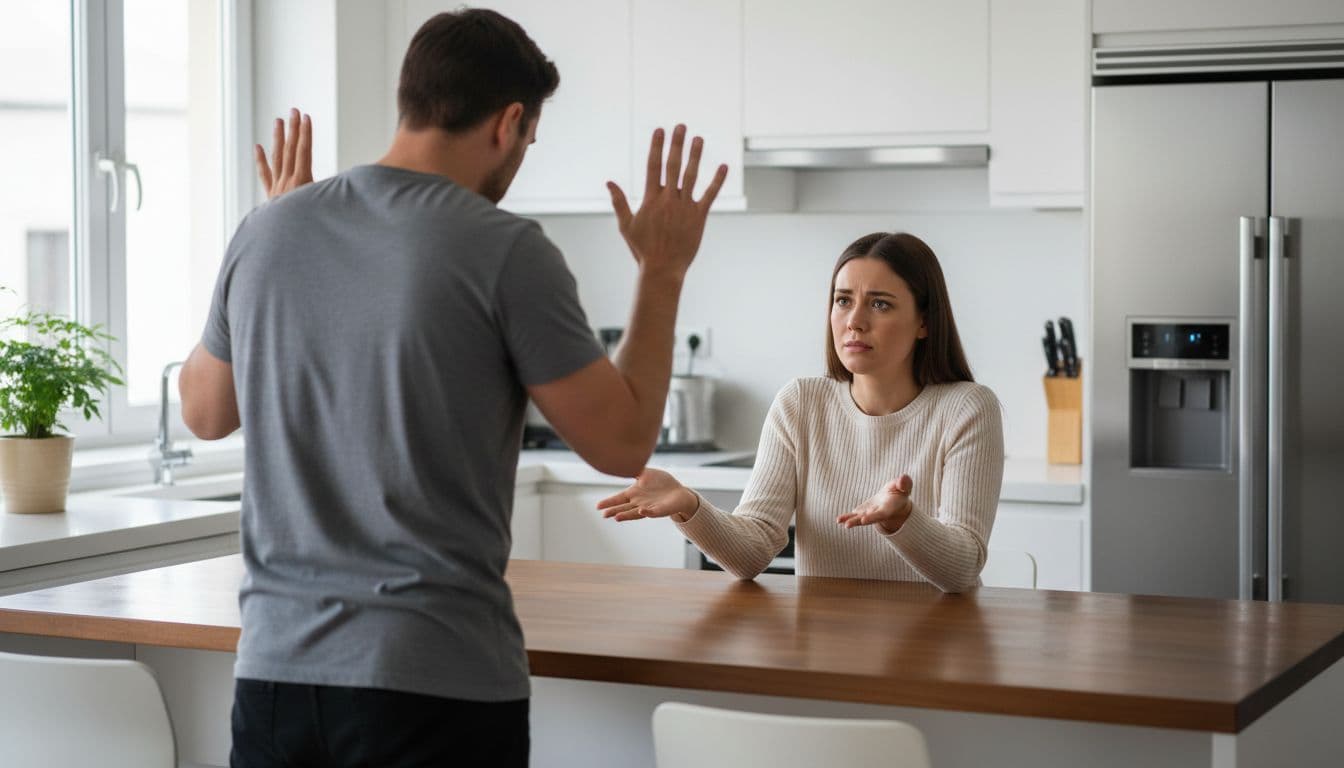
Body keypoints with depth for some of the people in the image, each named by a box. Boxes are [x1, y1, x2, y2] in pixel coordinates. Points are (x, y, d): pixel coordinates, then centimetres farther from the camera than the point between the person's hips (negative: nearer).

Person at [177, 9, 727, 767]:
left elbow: (205, 412, 19)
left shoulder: (268, 230, 3)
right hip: (438, 683, -5)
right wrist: (663, 272, 6)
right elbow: (623, 443, -6)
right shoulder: (504, 249, -11)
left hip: (276, 671, 5)